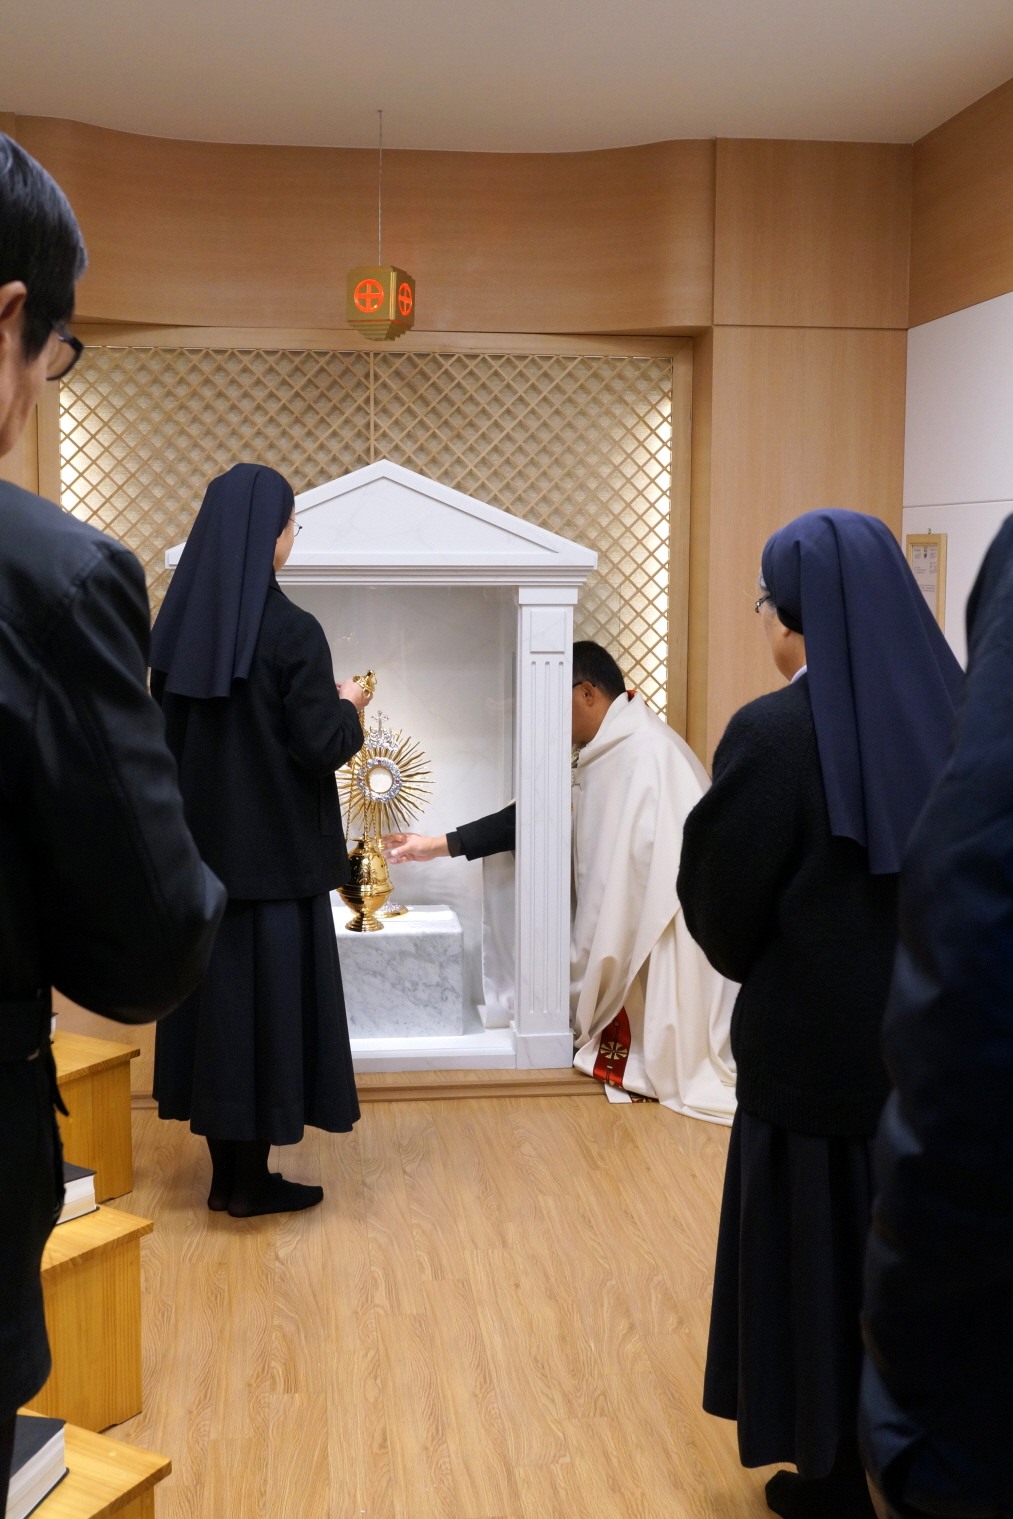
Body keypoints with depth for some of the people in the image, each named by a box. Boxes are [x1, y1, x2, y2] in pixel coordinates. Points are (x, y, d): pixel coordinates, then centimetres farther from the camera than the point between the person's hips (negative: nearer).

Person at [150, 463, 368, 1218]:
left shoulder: (178, 625, 3)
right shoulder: (293, 630, -17)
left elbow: (166, 737, 10)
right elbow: (320, 748, -17)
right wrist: (348, 710, 4)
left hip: (201, 849, 6)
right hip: (275, 853, -6)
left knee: (214, 990, 13)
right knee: (268, 995, 4)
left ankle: (225, 1174, 22)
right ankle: (251, 1181, 14)